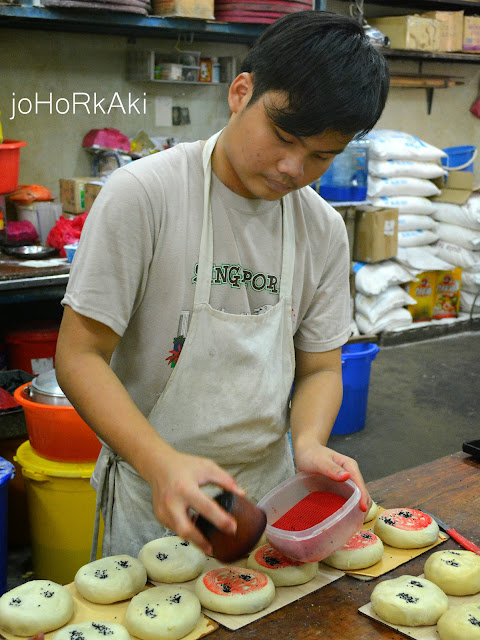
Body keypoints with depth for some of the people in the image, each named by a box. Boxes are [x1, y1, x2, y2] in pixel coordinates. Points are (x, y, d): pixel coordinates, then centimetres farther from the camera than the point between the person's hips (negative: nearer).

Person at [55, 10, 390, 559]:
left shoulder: (323, 230, -3)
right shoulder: (143, 194, -18)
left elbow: (319, 368, 3)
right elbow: (80, 354, -18)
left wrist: (309, 441, -18)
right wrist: (162, 463, -32)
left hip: (270, 495, 5)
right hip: (153, 501, -4)